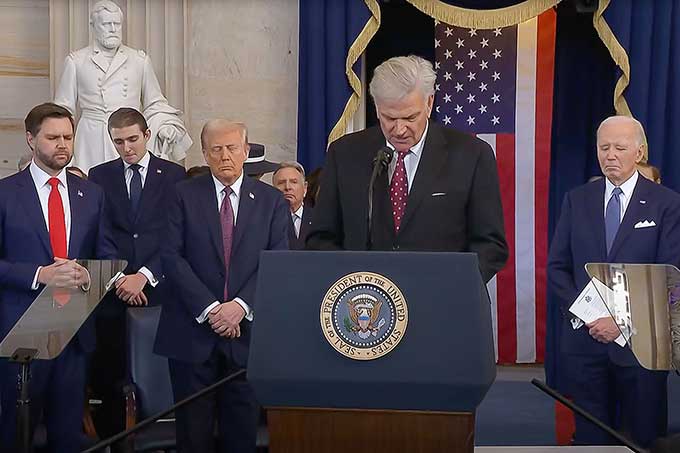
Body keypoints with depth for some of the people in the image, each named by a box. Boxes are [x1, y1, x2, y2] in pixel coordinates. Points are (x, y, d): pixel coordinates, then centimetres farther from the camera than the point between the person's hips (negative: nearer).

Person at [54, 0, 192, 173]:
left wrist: (164, 126, 0)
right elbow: (63, 109, 11)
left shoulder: (140, 60, 11)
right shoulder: (76, 61, 7)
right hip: (93, 144, -1)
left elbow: (154, 104, 17)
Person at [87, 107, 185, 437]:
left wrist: (145, 275, -11)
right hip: (113, 289, 2)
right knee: (107, 371, 0)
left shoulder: (173, 175, 4)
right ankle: (111, 438, 13)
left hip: (158, 287, -1)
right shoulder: (99, 176, 10)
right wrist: (118, 278, -7)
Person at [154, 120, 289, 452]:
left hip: (246, 331, 1)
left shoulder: (272, 201, 6)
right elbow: (171, 257, -5)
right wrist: (209, 308, -13)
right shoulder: (184, 195, 3)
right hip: (192, 331, 0)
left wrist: (242, 305, -15)